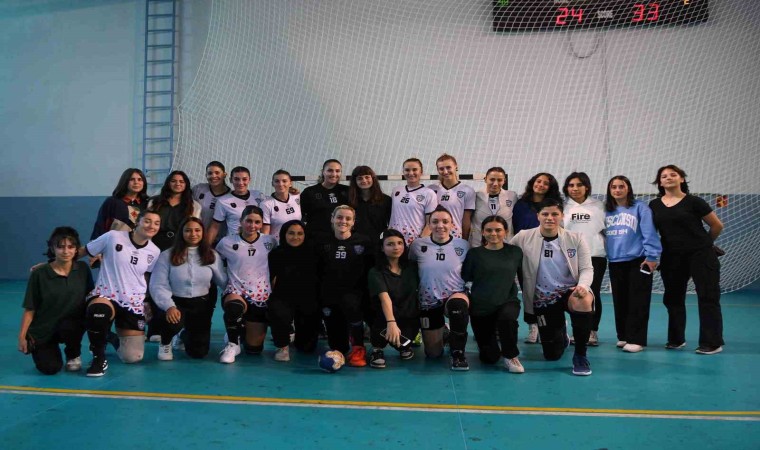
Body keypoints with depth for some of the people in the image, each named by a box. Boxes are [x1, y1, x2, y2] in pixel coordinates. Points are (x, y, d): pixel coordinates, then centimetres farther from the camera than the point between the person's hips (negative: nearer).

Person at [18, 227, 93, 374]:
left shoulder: (83, 269, -5)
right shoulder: (39, 274, -10)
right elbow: (29, 310, -6)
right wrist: (22, 336, -8)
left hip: (72, 324, 1)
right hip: (42, 331, 0)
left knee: (68, 327, -35)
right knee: (50, 368, -16)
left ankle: (74, 355, -1)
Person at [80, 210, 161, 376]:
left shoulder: (154, 252, 1)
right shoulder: (113, 237, -9)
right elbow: (82, 251, -1)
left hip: (133, 302, 3)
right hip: (105, 294, -3)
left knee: (132, 357, -3)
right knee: (98, 312, -42)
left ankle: (117, 337, 33)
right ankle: (99, 358, -14)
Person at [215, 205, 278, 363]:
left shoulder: (269, 241, 2)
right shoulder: (227, 242, -2)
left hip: (260, 296, 2)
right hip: (235, 291, -2)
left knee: (254, 349, 6)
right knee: (235, 306, -41)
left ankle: (245, 331, 41)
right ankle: (232, 343, -13)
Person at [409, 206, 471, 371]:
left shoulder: (463, 245, -7)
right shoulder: (418, 245, -7)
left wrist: (469, 295, -7)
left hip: (455, 295, -1)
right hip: (429, 302, 2)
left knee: (458, 304, -40)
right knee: (433, 353, 6)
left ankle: (458, 352, -17)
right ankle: (441, 334, 44)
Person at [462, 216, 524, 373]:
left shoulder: (515, 252, 2)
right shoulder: (474, 253, -2)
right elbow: (465, 280, -1)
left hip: (508, 301, 0)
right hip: (480, 307, 0)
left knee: (507, 317, -38)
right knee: (490, 357, 6)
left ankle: (511, 356, -10)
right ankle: (493, 335, 42)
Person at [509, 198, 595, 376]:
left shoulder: (576, 239, -6)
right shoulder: (523, 237, -7)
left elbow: (587, 268, -6)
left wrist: (583, 285, -27)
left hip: (570, 290, -1)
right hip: (543, 299, 1)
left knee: (583, 301, -40)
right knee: (552, 355, 4)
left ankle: (580, 355, -17)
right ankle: (561, 334, 45)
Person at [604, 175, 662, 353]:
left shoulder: (640, 208, -4)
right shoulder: (606, 211, 10)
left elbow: (649, 233, -9)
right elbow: (600, 234, 11)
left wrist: (651, 257, -14)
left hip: (638, 261, -5)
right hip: (614, 262, 5)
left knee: (637, 302, -2)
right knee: (620, 301, 11)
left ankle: (636, 339, 3)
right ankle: (623, 336, 22)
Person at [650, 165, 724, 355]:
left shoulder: (693, 202, -6)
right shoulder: (654, 205, 4)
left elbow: (717, 225, 3)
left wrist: (704, 243, 13)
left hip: (700, 255, -4)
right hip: (671, 258, 4)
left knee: (708, 297, -1)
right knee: (673, 298, 11)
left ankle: (712, 343, 6)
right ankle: (676, 339, 24)